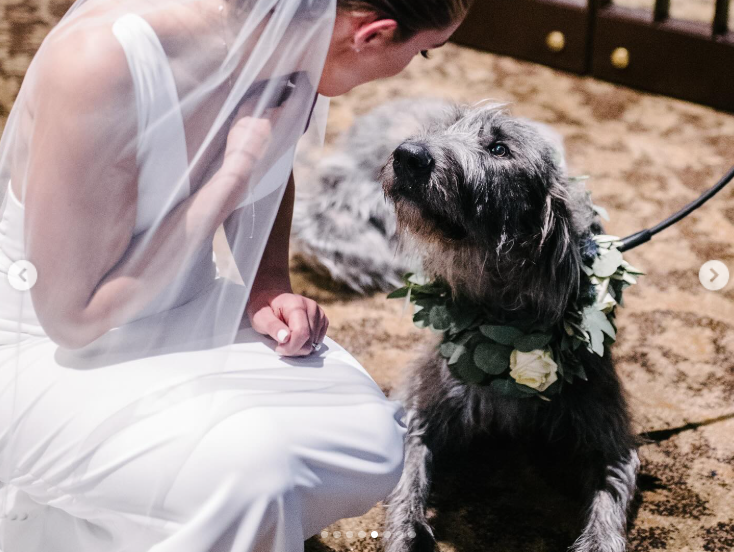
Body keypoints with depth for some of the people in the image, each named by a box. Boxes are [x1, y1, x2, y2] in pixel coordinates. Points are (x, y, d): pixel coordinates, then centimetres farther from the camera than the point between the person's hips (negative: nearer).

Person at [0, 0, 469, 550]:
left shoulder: (291, 47, -10)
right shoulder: (103, 62, -32)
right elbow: (72, 317, -24)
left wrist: (268, 285, -3)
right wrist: (236, 171, -25)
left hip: (185, 309, 7)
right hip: (50, 351, -7)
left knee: (371, 442, -10)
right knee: (253, 470, -29)